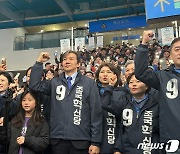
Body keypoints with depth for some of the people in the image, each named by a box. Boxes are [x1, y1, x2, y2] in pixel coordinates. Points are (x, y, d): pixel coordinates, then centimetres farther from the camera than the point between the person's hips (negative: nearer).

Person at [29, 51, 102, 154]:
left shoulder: (89, 83, 1)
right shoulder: (55, 82, 11)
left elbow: (96, 113, -2)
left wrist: (96, 142, -5)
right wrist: (39, 62, 0)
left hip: (80, 140, -2)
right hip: (58, 139, 2)